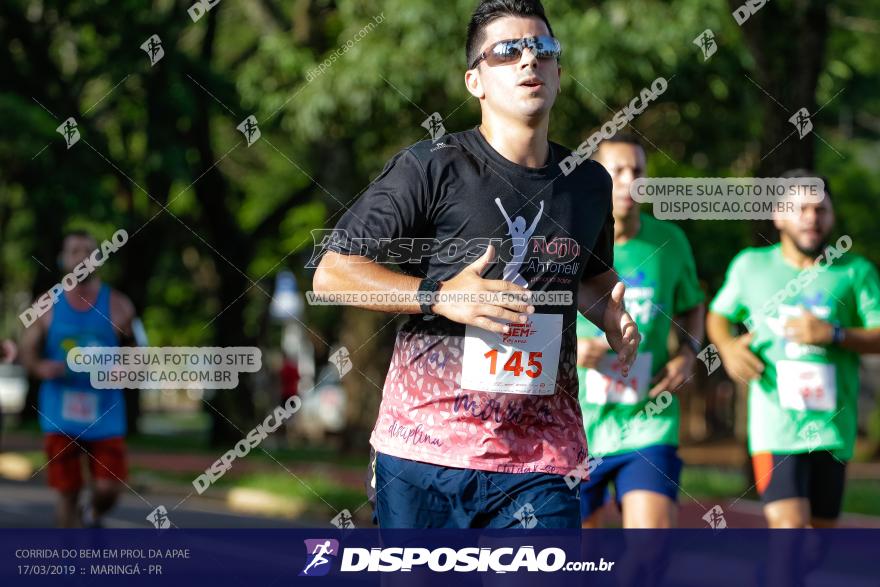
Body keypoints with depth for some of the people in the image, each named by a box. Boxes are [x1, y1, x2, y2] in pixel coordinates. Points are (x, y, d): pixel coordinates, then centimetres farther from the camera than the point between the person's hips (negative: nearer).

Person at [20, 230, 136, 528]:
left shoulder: (118, 306, 1)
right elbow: (27, 352, 7)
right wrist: (41, 367, -16)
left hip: (105, 413, 0)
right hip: (60, 414, 0)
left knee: (108, 489, -6)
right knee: (67, 491, 0)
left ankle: (93, 515, 30)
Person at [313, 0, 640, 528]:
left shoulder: (590, 184, 12)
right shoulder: (431, 168, -4)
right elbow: (332, 272, -4)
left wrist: (612, 316, 9)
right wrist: (440, 296, -16)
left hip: (540, 464, 3)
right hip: (423, 450, -3)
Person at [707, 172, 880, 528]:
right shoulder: (750, 266, 9)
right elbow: (718, 315, 24)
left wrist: (834, 334, -16)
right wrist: (728, 347, 2)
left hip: (832, 428, 2)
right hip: (776, 425, -1)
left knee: (821, 528, 8)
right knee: (788, 526, -17)